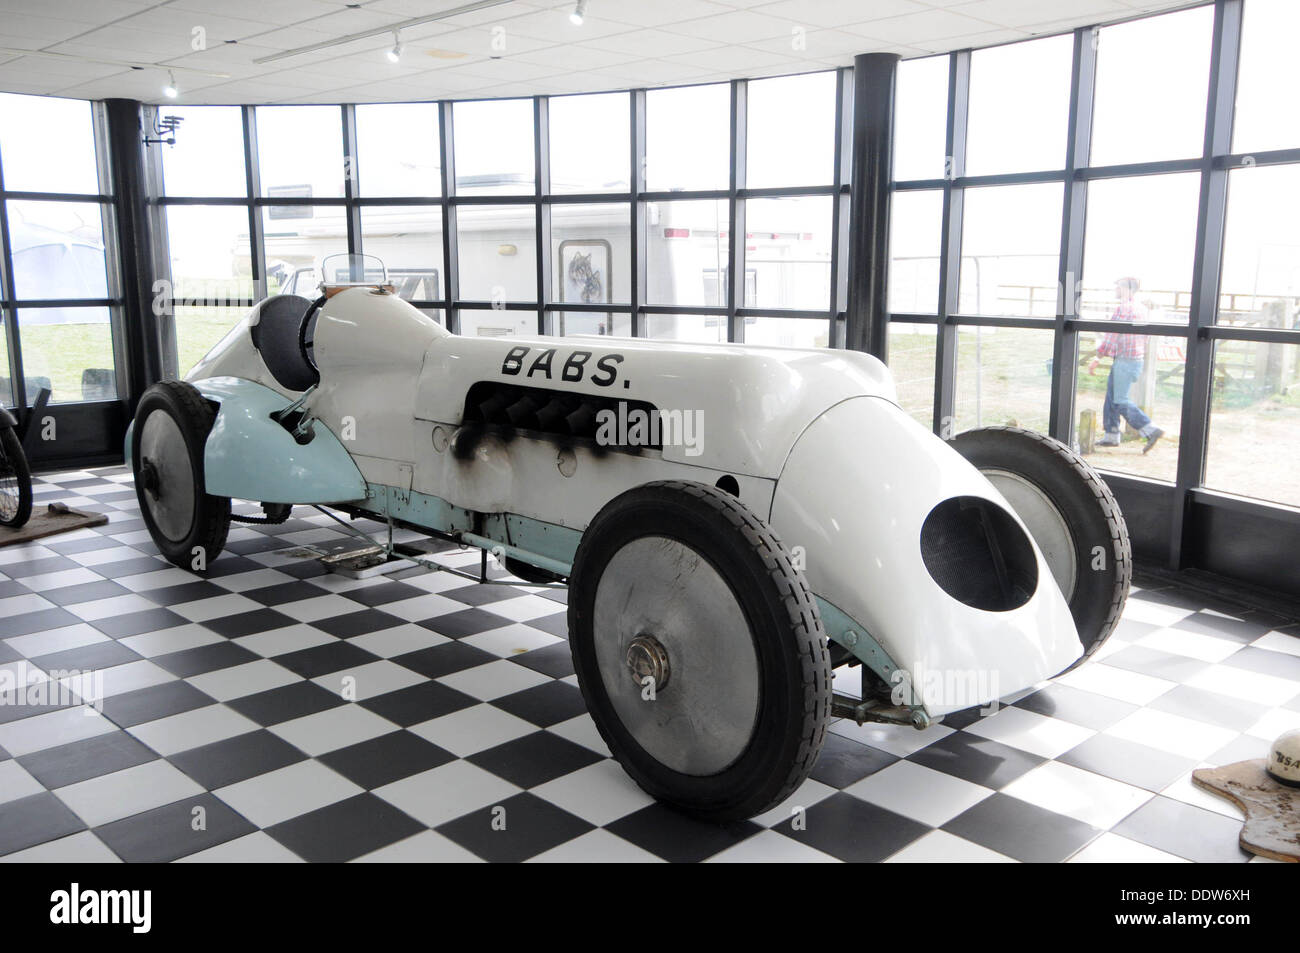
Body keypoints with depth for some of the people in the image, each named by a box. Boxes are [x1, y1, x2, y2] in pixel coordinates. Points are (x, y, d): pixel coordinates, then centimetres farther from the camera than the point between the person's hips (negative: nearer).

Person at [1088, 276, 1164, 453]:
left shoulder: (1123, 309, -15)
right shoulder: (1141, 310, 14)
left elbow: (1111, 336, -17)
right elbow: (1144, 339, 20)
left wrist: (1096, 359, -11)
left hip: (1124, 361, -9)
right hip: (1137, 359, 9)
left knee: (1121, 401, -8)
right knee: (1112, 398, 14)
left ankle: (1151, 431, -13)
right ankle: (1111, 435, 16)